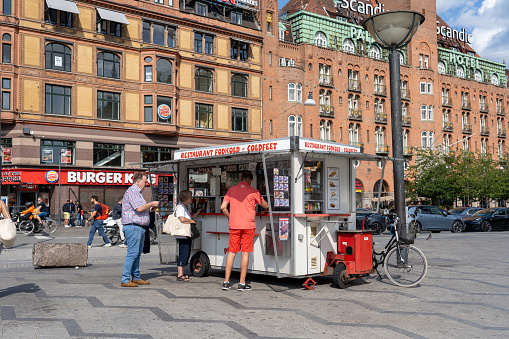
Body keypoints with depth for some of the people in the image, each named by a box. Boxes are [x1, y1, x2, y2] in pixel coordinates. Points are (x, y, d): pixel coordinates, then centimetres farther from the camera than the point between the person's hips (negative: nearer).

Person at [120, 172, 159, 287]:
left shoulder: (137, 192, 22)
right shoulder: (132, 191, -11)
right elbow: (139, 208, -21)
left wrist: (150, 208, 15)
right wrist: (152, 204, -8)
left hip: (140, 227, 11)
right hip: (133, 226, -11)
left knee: (138, 253, 13)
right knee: (132, 253, -11)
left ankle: (136, 278, 20)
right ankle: (125, 280, -7)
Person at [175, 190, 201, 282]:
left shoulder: (185, 207, 21)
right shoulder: (180, 207, -11)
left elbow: (190, 219, 25)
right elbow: (182, 220, -23)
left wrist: (198, 212, 19)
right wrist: (191, 221, -8)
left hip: (187, 235, 10)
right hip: (182, 235, -10)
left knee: (185, 254, 13)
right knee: (183, 254, -10)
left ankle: (183, 273, 20)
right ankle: (180, 275, -8)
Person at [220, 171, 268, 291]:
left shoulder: (231, 189, 7)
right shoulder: (254, 192, -1)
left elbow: (223, 207, 3)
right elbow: (265, 206, 10)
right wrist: (266, 206, 33)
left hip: (234, 226, 3)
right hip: (248, 225, -3)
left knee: (231, 252, 9)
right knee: (245, 253, 2)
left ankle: (226, 282, 10)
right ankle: (242, 283, 4)